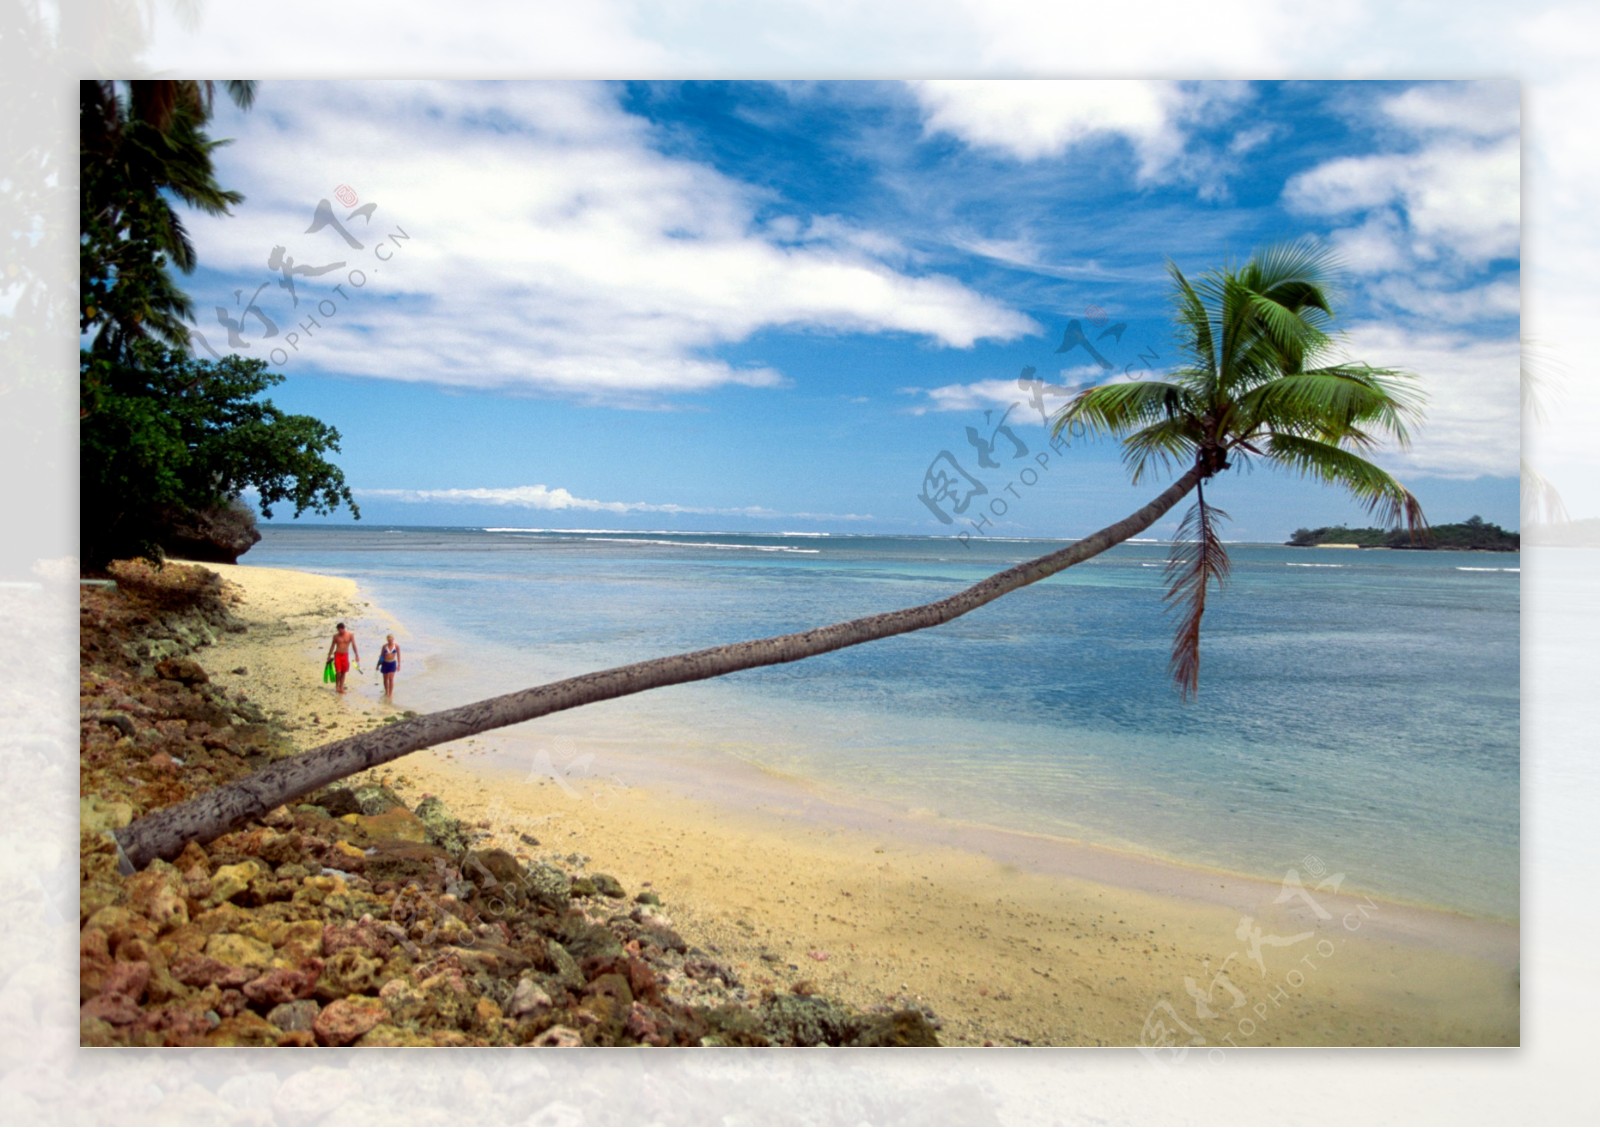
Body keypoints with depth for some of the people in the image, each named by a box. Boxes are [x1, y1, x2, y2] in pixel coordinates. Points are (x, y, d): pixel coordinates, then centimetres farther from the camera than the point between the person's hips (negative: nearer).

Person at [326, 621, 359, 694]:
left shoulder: (350, 635, -4)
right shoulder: (336, 636, -2)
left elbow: (354, 645, -2)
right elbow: (332, 646, 7)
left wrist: (356, 655, -6)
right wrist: (329, 656, 9)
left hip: (345, 655, 1)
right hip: (337, 655, -1)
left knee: (343, 672, 6)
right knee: (338, 671, -11)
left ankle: (341, 687, 15)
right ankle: (337, 685, 10)